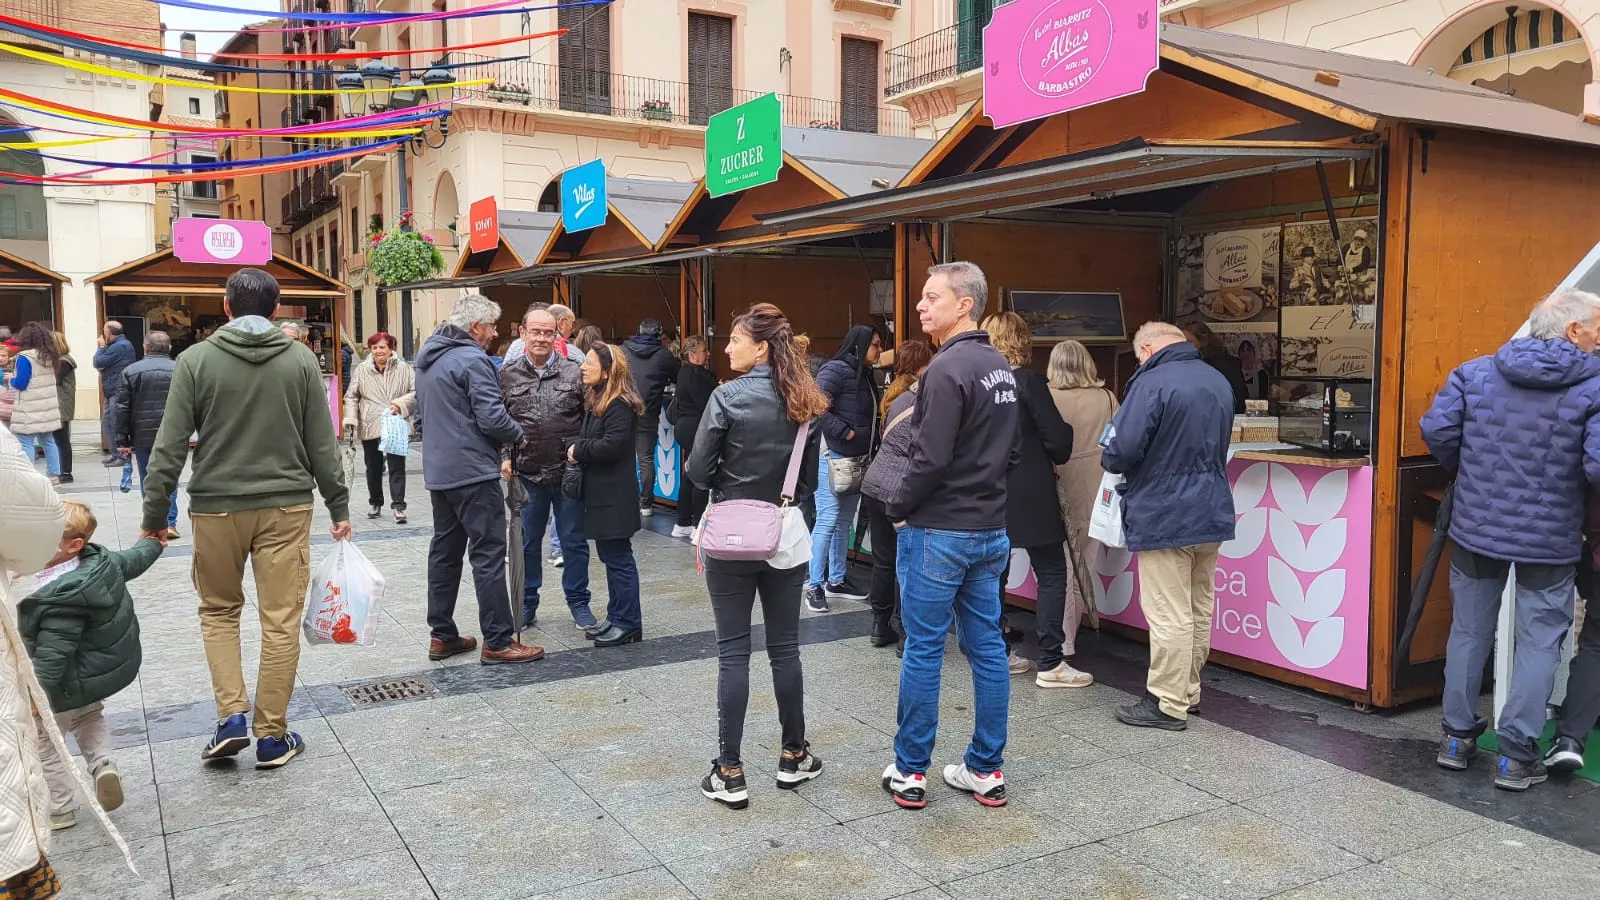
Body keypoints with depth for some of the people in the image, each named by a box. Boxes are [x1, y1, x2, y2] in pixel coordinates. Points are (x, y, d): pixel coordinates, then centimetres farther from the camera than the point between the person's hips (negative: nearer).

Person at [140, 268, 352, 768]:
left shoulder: (196, 360, -3)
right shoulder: (301, 360, 0)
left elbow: (170, 445, -5)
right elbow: (322, 444, 0)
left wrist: (154, 515, 2)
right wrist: (339, 507, 7)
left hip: (216, 506, 0)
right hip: (286, 506, 0)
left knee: (218, 611, 18)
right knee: (281, 620, 5)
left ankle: (231, 715, 7)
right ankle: (272, 735, 11)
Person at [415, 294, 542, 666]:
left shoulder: (428, 358, 14)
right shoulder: (473, 360, -15)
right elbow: (493, 418, -21)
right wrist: (518, 433, -3)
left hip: (438, 471, 9)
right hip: (473, 472, -9)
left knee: (445, 550, 14)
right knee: (489, 554, -5)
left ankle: (442, 635, 20)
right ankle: (498, 642, -3)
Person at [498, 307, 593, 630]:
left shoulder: (574, 372, -1)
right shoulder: (507, 374, 2)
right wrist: (504, 457, -2)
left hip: (569, 471, -1)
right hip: (526, 473, 1)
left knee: (574, 540, 8)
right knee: (527, 542, 12)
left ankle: (578, 602, 23)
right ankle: (526, 603, 26)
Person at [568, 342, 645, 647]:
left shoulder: (620, 405, -16)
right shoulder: (594, 399, 14)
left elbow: (611, 445, -24)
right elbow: (585, 437, 17)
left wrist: (578, 450, -12)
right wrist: (573, 447, -2)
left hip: (614, 495, -10)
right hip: (599, 492, 10)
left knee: (618, 558, -3)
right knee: (609, 556, 15)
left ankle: (629, 624, 5)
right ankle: (616, 618, 24)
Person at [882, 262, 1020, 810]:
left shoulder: (949, 368, -17)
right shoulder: (1002, 369, 11)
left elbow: (931, 458, -21)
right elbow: (1013, 452, 16)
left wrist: (899, 511, -7)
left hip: (938, 532, -8)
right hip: (990, 529, 8)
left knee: (923, 650, 1)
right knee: (987, 647, 11)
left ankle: (910, 772, 12)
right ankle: (986, 771, 20)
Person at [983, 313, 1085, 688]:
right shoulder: (1028, 380, -13)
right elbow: (1056, 435, -12)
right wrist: (1058, 456, 8)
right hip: (1029, 493, -6)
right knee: (1052, 573, 1)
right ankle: (1051, 664, -1)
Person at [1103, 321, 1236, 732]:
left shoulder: (1152, 383, -16)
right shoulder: (1219, 381, 10)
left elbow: (1122, 450, -21)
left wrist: (1108, 460, 1)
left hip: (1165, 518, -8)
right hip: (1212, 514, 8)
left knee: (1170, 616, -2)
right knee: (1199, 609, 16)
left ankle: (1168, 704, 5)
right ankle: (1188, 690, 28)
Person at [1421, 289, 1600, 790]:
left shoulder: (1475, 372, -2)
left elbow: (1437, 430, -7)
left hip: (1477, 527, 3)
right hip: (1550, 538, -3)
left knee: (1469, 632, 15)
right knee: (1539, 643, 9)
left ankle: (1457, 738, 24)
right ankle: (1516, 757, 12)